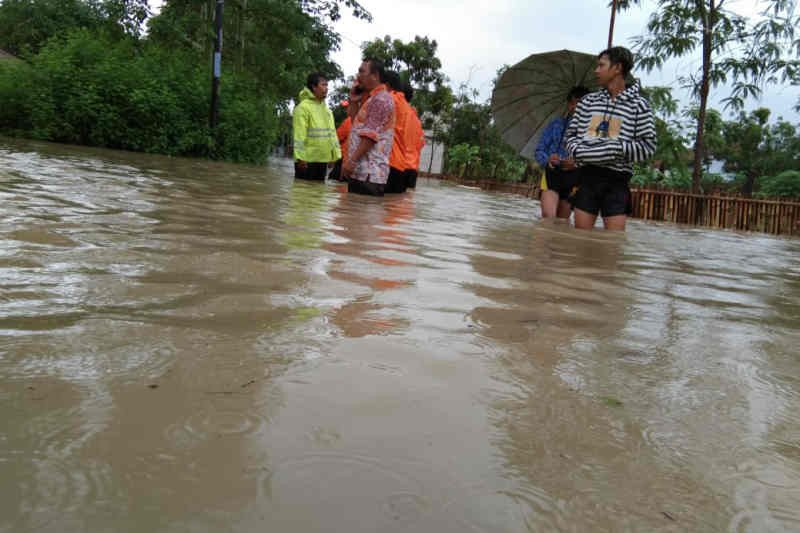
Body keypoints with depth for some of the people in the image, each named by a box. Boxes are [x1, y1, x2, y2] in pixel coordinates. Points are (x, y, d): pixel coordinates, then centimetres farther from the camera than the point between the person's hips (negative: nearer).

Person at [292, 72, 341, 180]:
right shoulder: (303, 107, -9)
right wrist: (300, 157, -22)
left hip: (323, 159, 8)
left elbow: (332, 133, 17)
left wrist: (336, 153, 12)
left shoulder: (326, 108, 16)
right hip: (308, 160, -8)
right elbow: (299, 135, -16)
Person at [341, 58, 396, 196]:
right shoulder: (370, 99, 22)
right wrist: (353, 101, 18)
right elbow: (356, 124, 31)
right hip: (360, 171, 10)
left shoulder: (381, 99, -10)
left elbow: (370, 135, -18)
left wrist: (352, 161, -21)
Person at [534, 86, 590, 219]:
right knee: (548, 216, -21)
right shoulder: (556, 124, 9)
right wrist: (547, 159, -14)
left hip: (574, 177, 1)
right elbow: (539, 151, 8)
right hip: (552, 173, 0)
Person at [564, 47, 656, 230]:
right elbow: (571, 133, 14)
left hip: (616, 181, -3)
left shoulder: (637, 105, 0)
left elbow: (648, 146, -4)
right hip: (587, 176, 3)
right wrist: (576, 150, -7)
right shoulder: (588, 101, 11)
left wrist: (616, 148, -16)